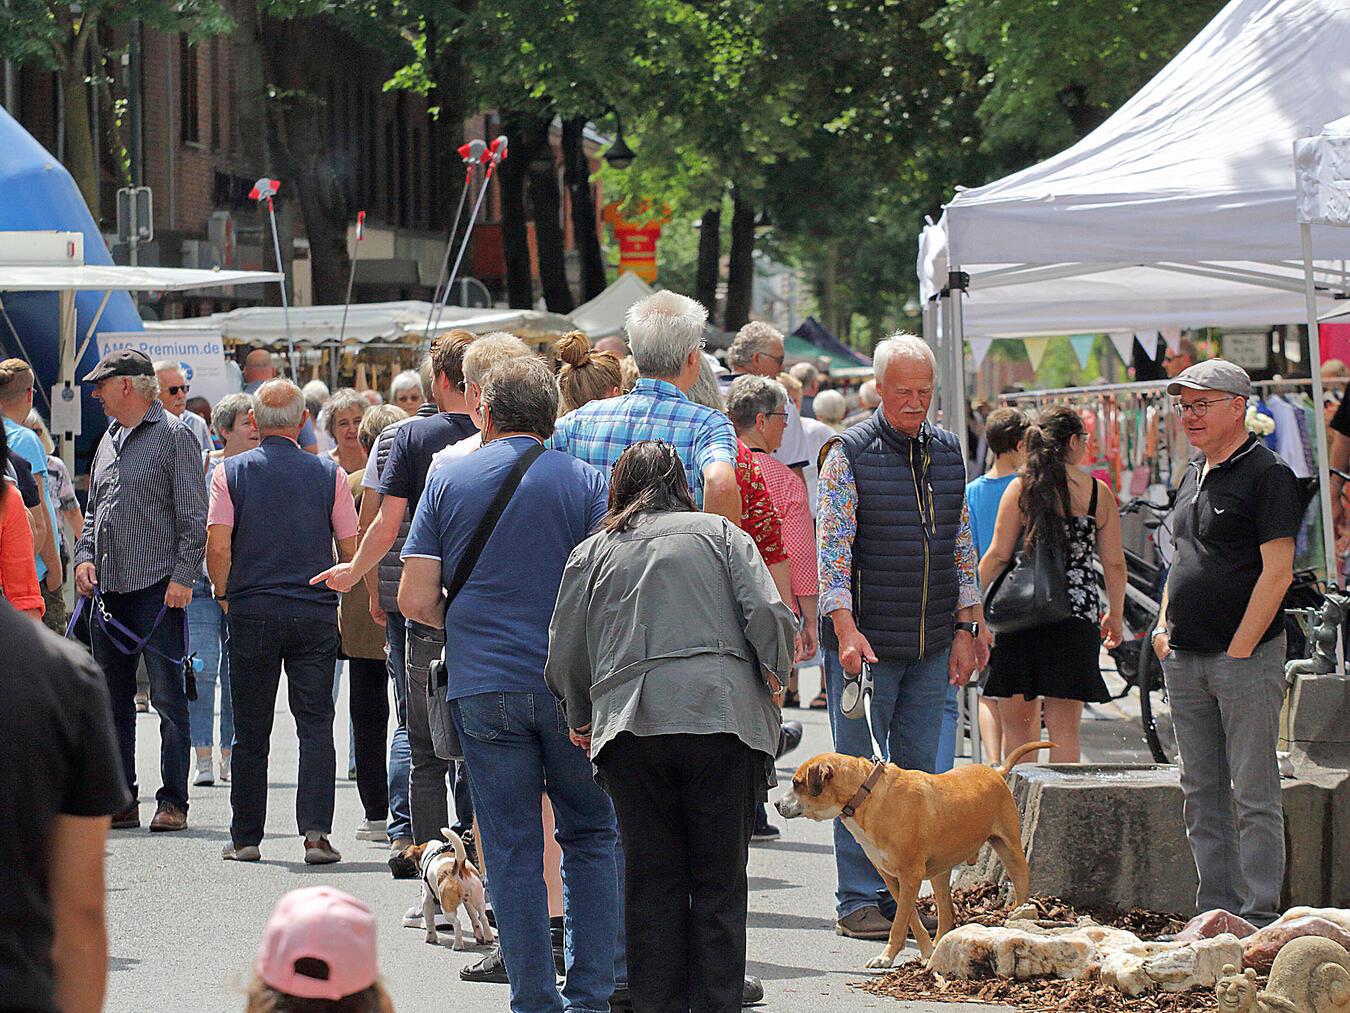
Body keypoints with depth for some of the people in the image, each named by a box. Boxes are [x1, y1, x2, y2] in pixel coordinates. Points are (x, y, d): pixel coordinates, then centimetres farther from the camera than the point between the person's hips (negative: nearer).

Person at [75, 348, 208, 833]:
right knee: (113, 700, 8)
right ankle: (119, 802, 13)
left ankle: (173, 801, -2)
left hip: (158, 589, -7)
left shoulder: (175, 436, -3)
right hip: (108, 589, 8)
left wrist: (183, 575, -15)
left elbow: (193, 516, -8)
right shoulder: (109, 440, 19)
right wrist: (85, 556, 7)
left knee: (168, 698, -5)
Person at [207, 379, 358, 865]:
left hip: (251, 611, 0)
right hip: (315, 612, 0)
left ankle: (245, 837, 13)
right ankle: (315, 829, -11)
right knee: (315, 724, 2)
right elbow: (351, 550, 1)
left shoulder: (231, 472, -1)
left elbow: (217, 547, -9)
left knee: (251, 732, 8)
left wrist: (224, 593, 8)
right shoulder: (329, 474, 1)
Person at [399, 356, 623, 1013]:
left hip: (482, 688, 1)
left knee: (512, 853, 5)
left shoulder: (448, 481, 4)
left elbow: (416, 602, 1)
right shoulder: (584, 482, 1)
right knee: (591, 838, 11)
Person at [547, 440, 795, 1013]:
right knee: (720, 881, 4)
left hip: (631, 727, 1)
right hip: (722, 713, -1)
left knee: (651, 882, 7)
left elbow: (564, 657, 12)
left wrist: (581, 721, 28)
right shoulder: (720, 534, 12)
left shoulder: (592, 553, 15)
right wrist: (775, 676, 15)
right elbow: (768, 614, -2)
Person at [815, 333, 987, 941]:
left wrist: (966, 627, 12)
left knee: (917, 771, 7)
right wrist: (845, 628, -22)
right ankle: (857, 902, 3)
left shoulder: (948, 451, 11)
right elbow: (832, 544, -12)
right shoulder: (849, 452, -6)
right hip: (864, 640, -5)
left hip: (931, 644, 5)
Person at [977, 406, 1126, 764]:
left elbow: (999, 554, -4)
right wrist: (1116, 614, 20)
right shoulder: (1099, 492, 3)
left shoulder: (1021, 488, -1)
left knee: (1017, 722, 10)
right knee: (1064, 727, 2)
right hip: (1077, 618, 1)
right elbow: (1114, 562, 6)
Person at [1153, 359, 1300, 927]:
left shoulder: (1266, 474, -9)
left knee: (1254, 795, -5)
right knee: (1202, 794, 10)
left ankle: (1258, 918, -3)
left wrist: (1239, 649, -16)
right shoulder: (1193, 474, 16)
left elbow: (1276, 572, -14)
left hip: (1246, 659, -8)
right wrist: (1164, 627, 11)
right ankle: (1216, 913, 16)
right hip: (1185, 661, 8)